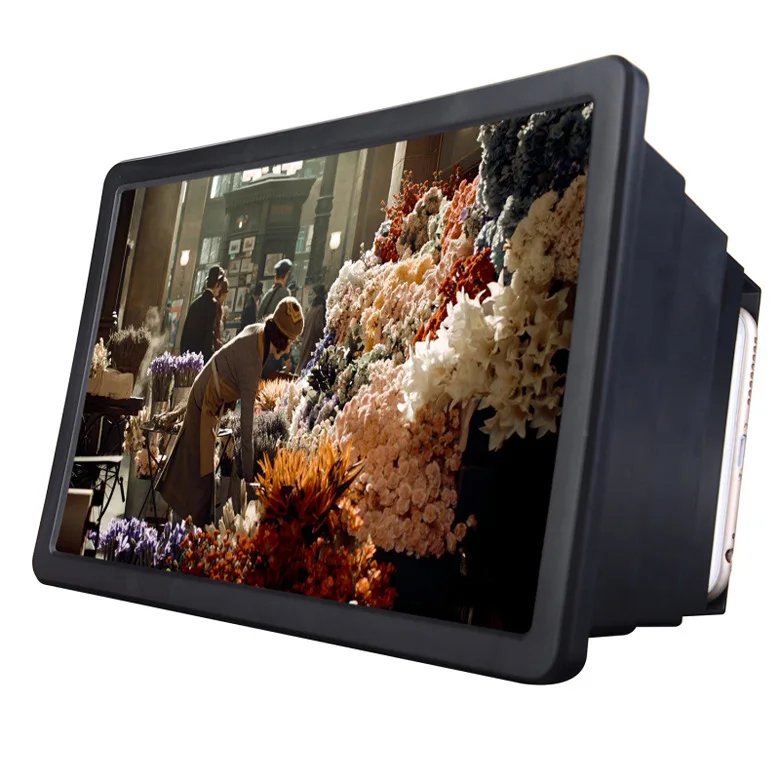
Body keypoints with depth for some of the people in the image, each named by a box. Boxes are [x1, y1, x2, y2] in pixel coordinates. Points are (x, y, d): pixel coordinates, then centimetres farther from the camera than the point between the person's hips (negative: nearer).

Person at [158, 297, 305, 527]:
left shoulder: (259, 331, -13)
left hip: (204, 398, 9)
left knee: (188, 470, 21)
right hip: (204, 407, -9)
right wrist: (249, 478, -33)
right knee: (202, 480, -2)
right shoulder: (251, 363, -37)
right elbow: (247, 424, -36)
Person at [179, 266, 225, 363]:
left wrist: (183, 353, 17)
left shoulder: (196, 302, 14)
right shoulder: (213, 303, -7)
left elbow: (186, 330, 14)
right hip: (201, 354, -7)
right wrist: (209, 356, -12)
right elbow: (210, 332, -13)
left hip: (189, 352, 7)